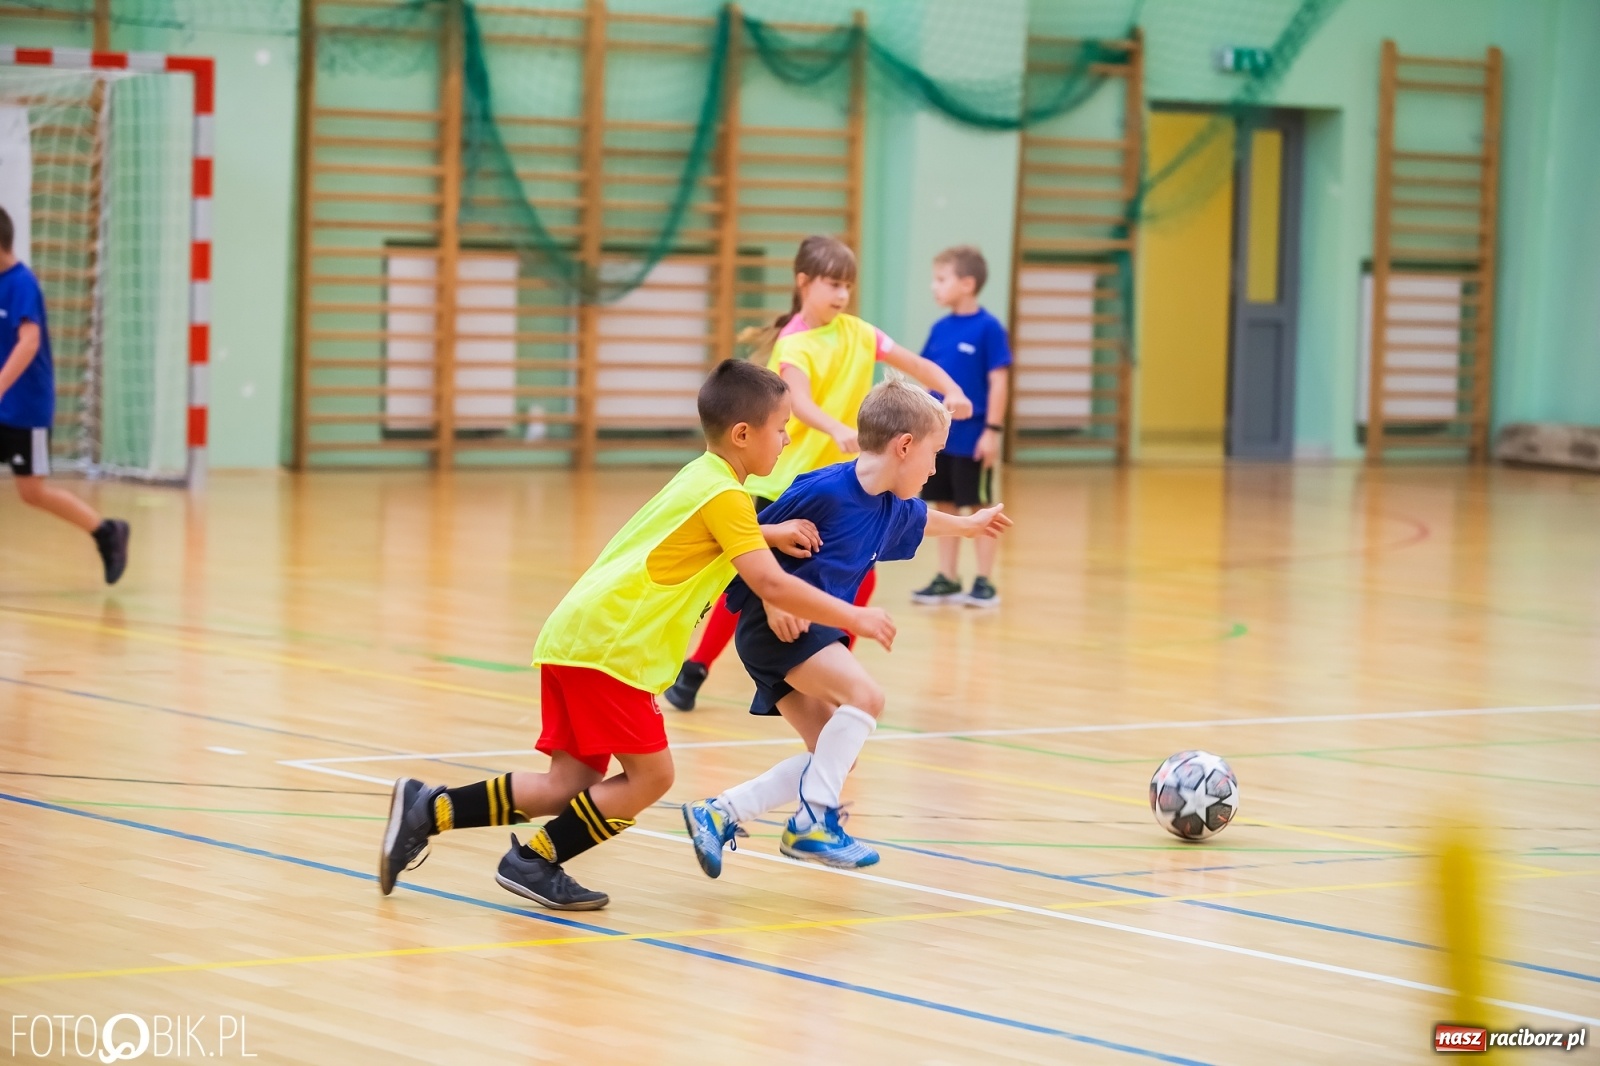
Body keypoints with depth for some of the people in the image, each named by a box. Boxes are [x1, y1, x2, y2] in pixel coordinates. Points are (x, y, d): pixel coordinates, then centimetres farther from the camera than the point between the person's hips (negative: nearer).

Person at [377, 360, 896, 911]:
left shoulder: (699, 477, 20)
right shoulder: (724, 494, -9)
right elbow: (768, 582, -17)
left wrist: (770, 533, 32)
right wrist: (852, 617, -10)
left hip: (574, 636, 10)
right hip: (606, 645, -10)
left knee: (570, 786, 7)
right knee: (650, 776, -5)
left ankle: (427, 809, 4)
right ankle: (533, 862, 0)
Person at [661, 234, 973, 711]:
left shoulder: (857, 333, 1)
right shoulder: (793, 345, -14)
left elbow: (916, 365, 2)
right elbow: (801, 403, -32)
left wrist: (951, 391, -17)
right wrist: (838, 431, -50)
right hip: (784, 480, -5)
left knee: (859, 576, -6)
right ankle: (694, 671, 11)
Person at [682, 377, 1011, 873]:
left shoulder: (892, 509, 8)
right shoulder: (825, 490, -19)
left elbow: (921, 520, 34)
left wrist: (969, 524, 50)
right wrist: (772, 597, -23)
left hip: (815, 631, 10)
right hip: (778, 624, -10)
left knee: (834, 755, 6)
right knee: (864, 696, -25)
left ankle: (717, 814, 9)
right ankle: (812, 822, -19)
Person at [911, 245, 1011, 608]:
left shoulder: (988, 328, -11)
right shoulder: (940, 328, 7)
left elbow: (998, 381, -11)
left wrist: (993, 429, -14)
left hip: (972, 438, -6)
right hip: (939, 436, 6)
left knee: (979, 507, 3)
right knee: (944, 507, 11)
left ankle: (985, 582, 10)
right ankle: (947, 580, 19)